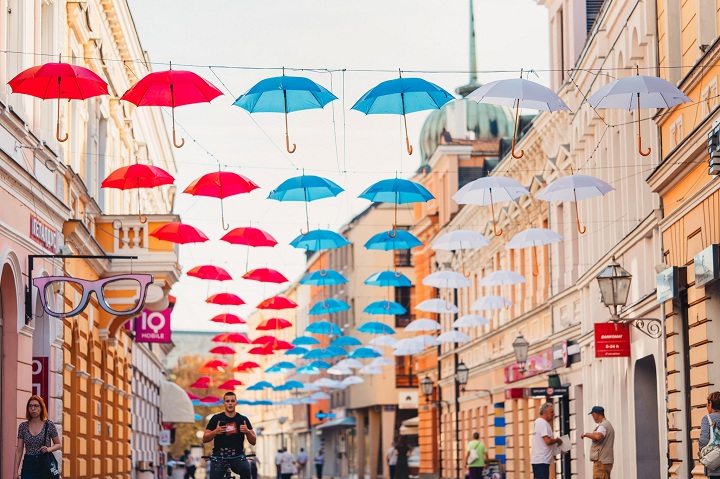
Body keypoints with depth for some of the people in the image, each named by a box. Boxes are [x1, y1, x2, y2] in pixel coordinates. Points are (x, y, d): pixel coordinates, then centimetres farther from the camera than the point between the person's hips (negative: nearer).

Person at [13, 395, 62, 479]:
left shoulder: (49, 425, -1)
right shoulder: (23, 426, 5)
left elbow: (58, 445, 8)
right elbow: (19, 450, 6)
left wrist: (49, 449, -13)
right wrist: (16, 472, 0)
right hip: (28, 467, 2)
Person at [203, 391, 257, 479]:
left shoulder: (243, 420, 8)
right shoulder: (216, 418, 5)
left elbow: (253, 442, 7)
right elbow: (204, 439, 4)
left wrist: (247, 431, -13)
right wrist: (215, 432, -15)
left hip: (237, 456, 0)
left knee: (245, 469, -31)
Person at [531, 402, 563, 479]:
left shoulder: (538, 422, 18)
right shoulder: (543, 423, -14)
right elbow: (548, 441, -22)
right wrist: (557, 440, -4)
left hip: (537, 459, 11)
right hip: (541, 461, -11)